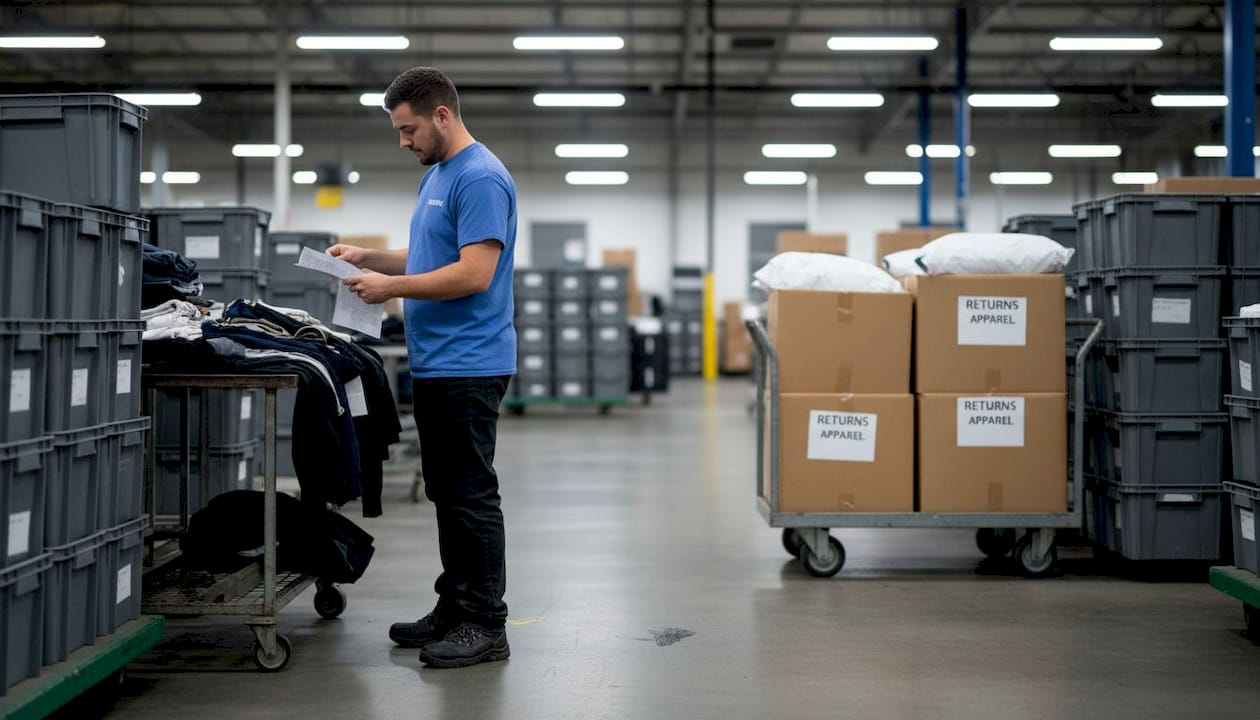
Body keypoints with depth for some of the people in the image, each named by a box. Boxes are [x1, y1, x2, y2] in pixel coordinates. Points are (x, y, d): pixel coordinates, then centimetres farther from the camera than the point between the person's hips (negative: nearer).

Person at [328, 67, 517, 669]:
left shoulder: (481, 178, -15)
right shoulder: (436, 174, 17)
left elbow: (473, 274, -23)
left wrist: (392, 287, -17)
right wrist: (369, 257, 10)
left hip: (468, 368, -10)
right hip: (434, 364, 10)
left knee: (470, 496, -5)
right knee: (447, 495, 15)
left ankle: (486, 625, 2)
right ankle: (455, 609, 24)